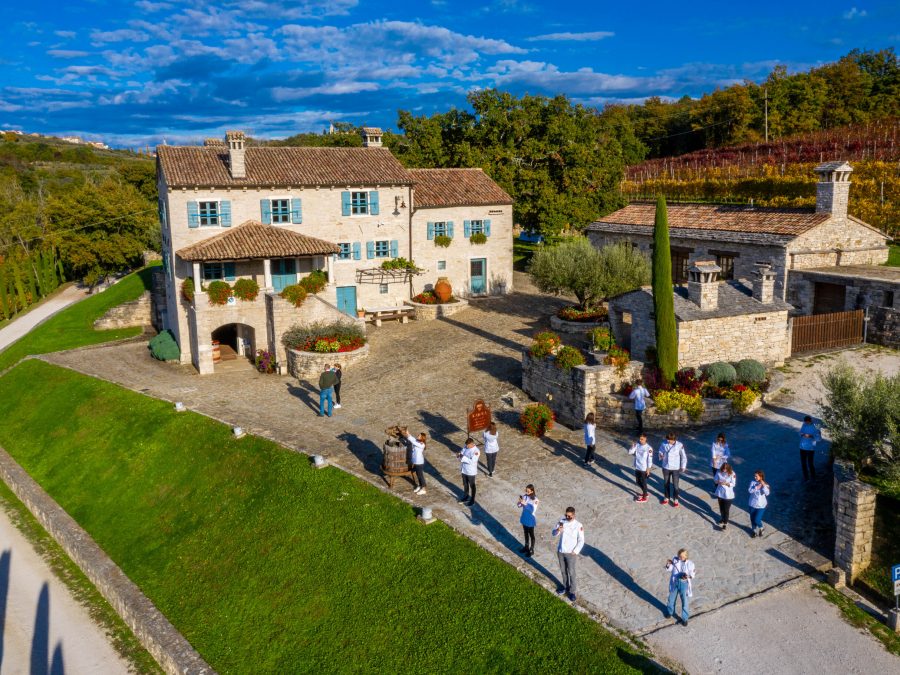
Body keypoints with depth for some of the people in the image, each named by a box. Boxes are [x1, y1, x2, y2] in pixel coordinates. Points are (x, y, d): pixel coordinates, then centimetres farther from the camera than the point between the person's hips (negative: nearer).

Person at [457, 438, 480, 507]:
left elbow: (472, 461, -30)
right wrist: (459, 455, -20)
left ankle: (472, 500, 29)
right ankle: (465, 497, 43)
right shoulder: (465, 447, -4)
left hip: (471, 471, -7)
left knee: (472, 485, 12)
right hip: (464, 470, 7)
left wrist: (463, 457, -32)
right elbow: (461, 453, 3)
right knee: (465, 484, 24)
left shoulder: (476, 451, -25)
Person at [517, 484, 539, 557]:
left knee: (531, 534, 11)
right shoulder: (524, 496, -7)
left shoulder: (535, 499, -22)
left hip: (530, 520, -5)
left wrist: (525, 504, -35)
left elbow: (533, 510, -26)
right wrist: (520, 501, -23)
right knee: (526, 533, 23)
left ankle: (531, 550, 27)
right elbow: (519, 505, -2)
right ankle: (526, 547, 42)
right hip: (524, 518, 5)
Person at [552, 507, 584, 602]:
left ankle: (573, 591, 22)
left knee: (571, 572, 6)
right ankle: (566, 587, 39)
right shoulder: (562, 521, -6)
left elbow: (581, 541, -9)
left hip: (570, 553, -4)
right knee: (563, 571, 19)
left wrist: (575, 552, -14)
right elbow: (554, 534, -2)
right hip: (560, 551, 4)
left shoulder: (578, 525, -16)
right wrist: (558, 530, -24)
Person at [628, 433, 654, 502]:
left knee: (643, 483, 7)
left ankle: (644, 497, 23)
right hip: (637, 468, 6)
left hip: (644, 469, -6)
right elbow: (630, 452, -2)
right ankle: (645, 493, 39)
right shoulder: (637, 445, -2)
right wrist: (632, 447, -21)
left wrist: (648, 469, -13)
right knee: (638, 482, 17)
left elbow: (650, 459, -14)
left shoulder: (649, 448, -17)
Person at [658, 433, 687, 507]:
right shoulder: (664, 444, -8)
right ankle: (666, 498, 33)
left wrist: (683, 466, -5)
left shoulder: (679, 445, -16)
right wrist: (661, 456, -13)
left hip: (675, 468, -3)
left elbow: (683, 456, -6)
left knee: (675, 485, 6)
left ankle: (675, 500, 23)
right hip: (666, 468, 3)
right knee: (666, 484, 17)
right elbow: (661, 452, 9)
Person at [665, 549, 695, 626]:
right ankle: (670, 612, 46)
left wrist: (687, 576, -26)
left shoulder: (690, 563, -13)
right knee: (671, 598, 20)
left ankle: (685, 619, 25)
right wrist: (668, 564, -22)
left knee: (685, 601, 6)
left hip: (684, 583, -2)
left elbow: (692, 574, -5)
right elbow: (670, 569, -1)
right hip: (674, 582, 2)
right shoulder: (675, 559, -9)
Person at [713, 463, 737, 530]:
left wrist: (727, 483, -30)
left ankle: (725, 523, 16)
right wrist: (718, 482, -21)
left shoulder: (732, 474, -19)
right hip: (720, 493, 4)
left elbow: (733, 484, -13)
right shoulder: (719, 472, -9)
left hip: (728, 494, -4)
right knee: (721, 508, 19)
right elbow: (715, 480, 1)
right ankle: (723, 519, 42)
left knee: (726, 509, 3)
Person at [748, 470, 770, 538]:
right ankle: (754, 530, 37)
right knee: (752, 519, 13)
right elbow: (750, 491, -14)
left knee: (757, 520, -7)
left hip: (761, 505, -3)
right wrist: (757, 487, -24)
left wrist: (763, 485, -27)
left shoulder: (765, 485, -10)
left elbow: (767, 493, -23)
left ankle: (761, 528, 25)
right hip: (752, 504, 3)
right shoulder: (752, 482, -5)